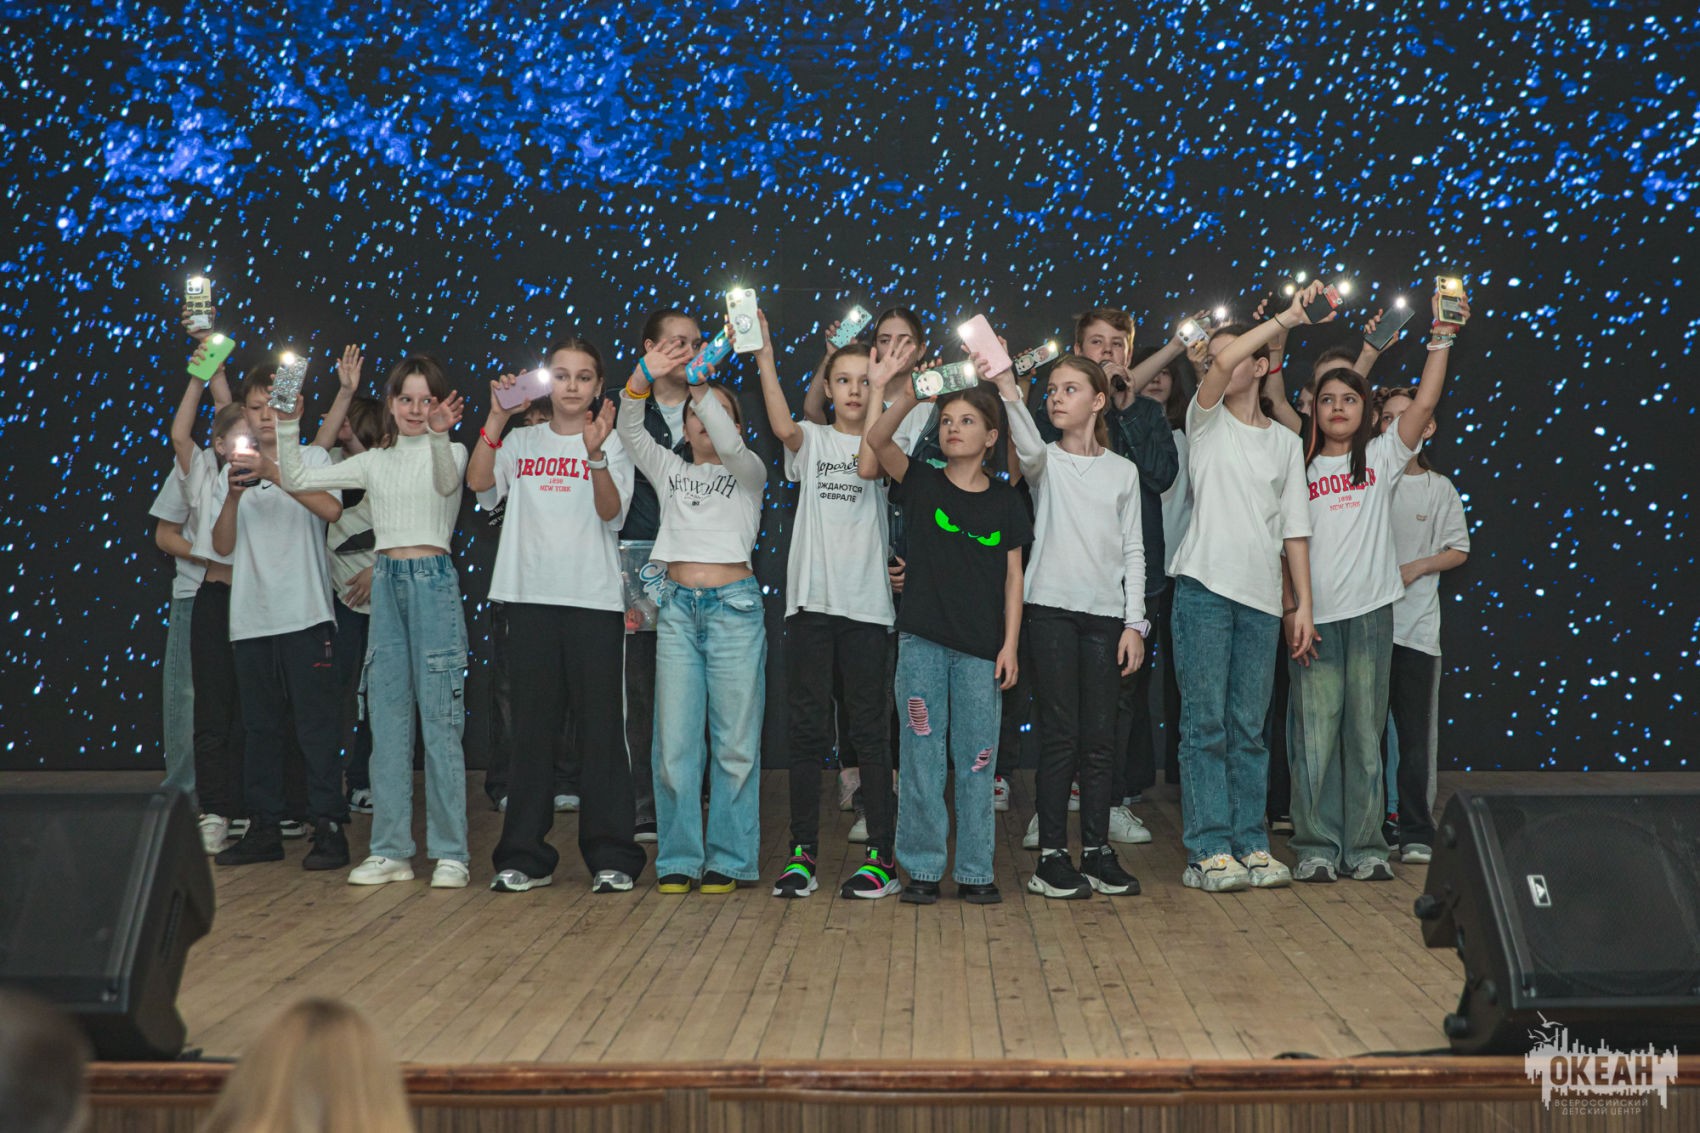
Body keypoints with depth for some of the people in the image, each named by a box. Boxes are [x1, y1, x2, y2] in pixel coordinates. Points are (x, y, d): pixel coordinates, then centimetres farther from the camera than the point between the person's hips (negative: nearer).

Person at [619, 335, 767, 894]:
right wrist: (643, 377, -15)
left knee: (735, 741, -1)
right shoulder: (669, 470, 17)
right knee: (674, 740, 0)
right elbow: (630, 431, 1)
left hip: (734, 606, -2)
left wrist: (699, 385, -20)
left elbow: (731, 446, -13)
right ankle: (678, 859, 8)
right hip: (678, 607, 2)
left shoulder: (748, 473, 10)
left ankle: (728, 859, 7)